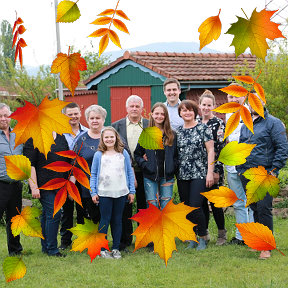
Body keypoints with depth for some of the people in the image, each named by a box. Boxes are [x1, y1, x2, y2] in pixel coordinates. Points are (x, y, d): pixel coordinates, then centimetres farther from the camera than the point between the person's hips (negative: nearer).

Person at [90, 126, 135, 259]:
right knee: (105, 220, 0)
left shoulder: (123, 153, 6)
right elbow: (93, 174, 5)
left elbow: (130, 172, 10)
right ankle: (102, 249, 6)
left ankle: (116, 248, 15)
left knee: (117, 220, 7)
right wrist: (93, 192, -1)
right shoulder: (98, 155, 2)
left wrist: (131, 191, 7)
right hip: (104, 193, -2)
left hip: (121, 193, 2)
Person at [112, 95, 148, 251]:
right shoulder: (117, 126, 5)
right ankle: (125, 240, 13)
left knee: (144, 205, 6)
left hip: (144, 172, 0)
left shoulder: (150, 125, 6)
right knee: (125, 207, 4)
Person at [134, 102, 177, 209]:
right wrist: (144, 164, -9)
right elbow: (137, 154, 5)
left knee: (166, 208, 1)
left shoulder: (172, 135, 7)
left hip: (167, 177, 1)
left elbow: (176, 155, 9)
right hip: (150, 177, -1)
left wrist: (173, 168, -5)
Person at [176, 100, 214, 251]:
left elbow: (210, 151, -4)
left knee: (195, 207, -12)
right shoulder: (178, 132, 12)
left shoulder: (203, 128, -1)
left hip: (199, 174, -5)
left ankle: (202, 238, 3)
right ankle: (192, 238, 17)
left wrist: (210, 172, -9)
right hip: (182, 176, 5)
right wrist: (175, 172, 6)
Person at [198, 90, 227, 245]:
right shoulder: (195, 122, 11)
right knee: (201, 200, 8)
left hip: (213, 168, -5)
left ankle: (222, 233, 8)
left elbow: (220, 149, -10)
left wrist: (216, 171, -15)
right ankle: (204, 232, 17)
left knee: (214, 200, -4)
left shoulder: (219, 123, -5)